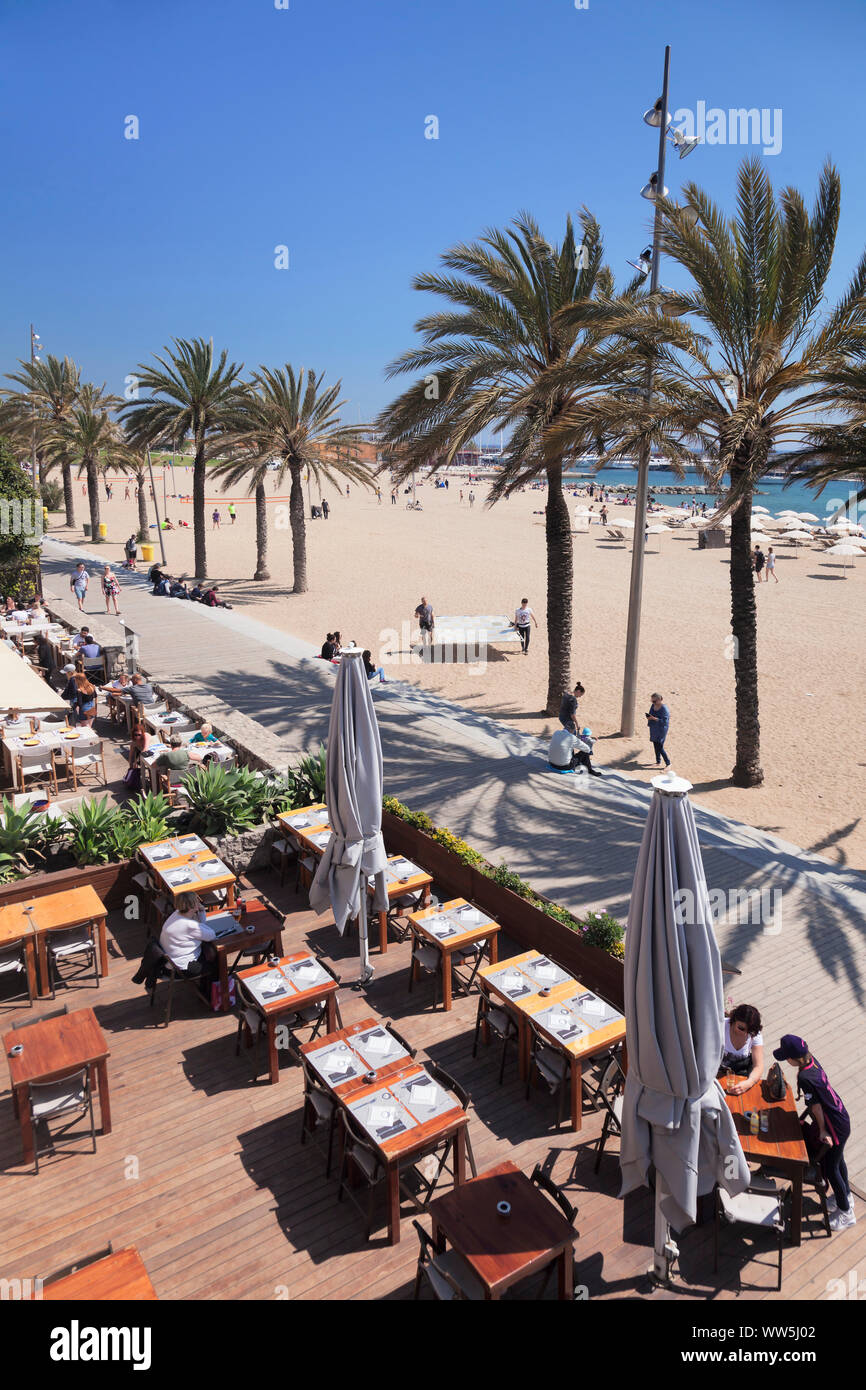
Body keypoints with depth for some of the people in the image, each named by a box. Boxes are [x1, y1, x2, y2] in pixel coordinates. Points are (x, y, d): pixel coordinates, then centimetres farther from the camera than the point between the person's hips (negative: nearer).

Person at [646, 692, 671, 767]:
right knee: (655, 746, 14)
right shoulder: (653, 705, 3)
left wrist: (654, 718, -28)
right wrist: (649, 717, 2)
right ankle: (658, 762, 27)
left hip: (661, 730, -8)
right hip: (654, 730, 8)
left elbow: (664, 721, -24)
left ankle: (668, 763, 5)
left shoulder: (664, 709, -21)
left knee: (660, 748, -8)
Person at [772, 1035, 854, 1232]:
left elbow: (816, 1106, -23)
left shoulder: (805, 1078, -36)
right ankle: (846, 1196, 51)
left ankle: (846, 1212, 31)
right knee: (838, 1160, 28)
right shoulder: (811, 1060, -10)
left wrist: (822, 1130, -8)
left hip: (834, 1127, -8)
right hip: (841, 1118, 8)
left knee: (831, 1167, 12)